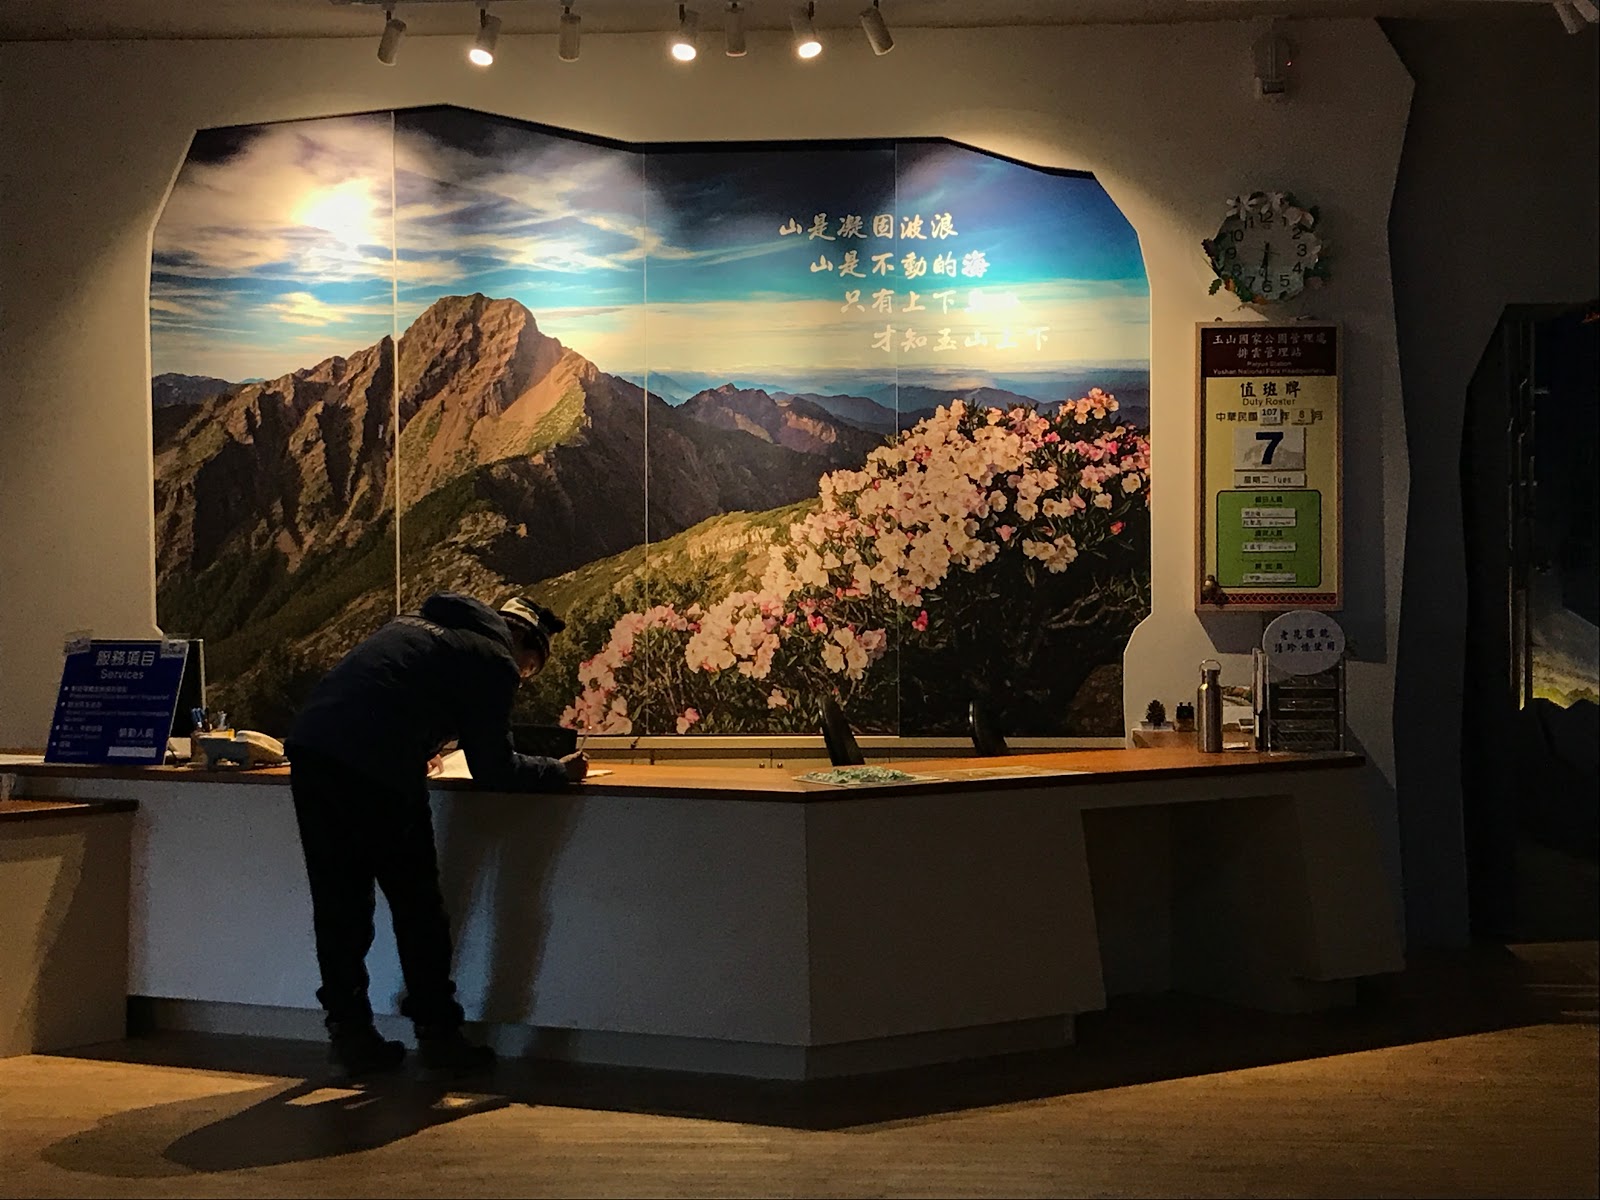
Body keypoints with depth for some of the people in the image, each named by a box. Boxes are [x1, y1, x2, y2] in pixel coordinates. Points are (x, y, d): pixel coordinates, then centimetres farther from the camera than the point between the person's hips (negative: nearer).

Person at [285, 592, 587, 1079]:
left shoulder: (418, 623, 28)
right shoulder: (494, 663, 6)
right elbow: (494, 772, 6)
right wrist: (561, 771, 21)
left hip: (310, 745, 7)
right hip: (376, 770, -7)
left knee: (338, 904, 13)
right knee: (417, 906, 6)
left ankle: (349, 1033, 18)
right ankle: (437, 1033, 14)